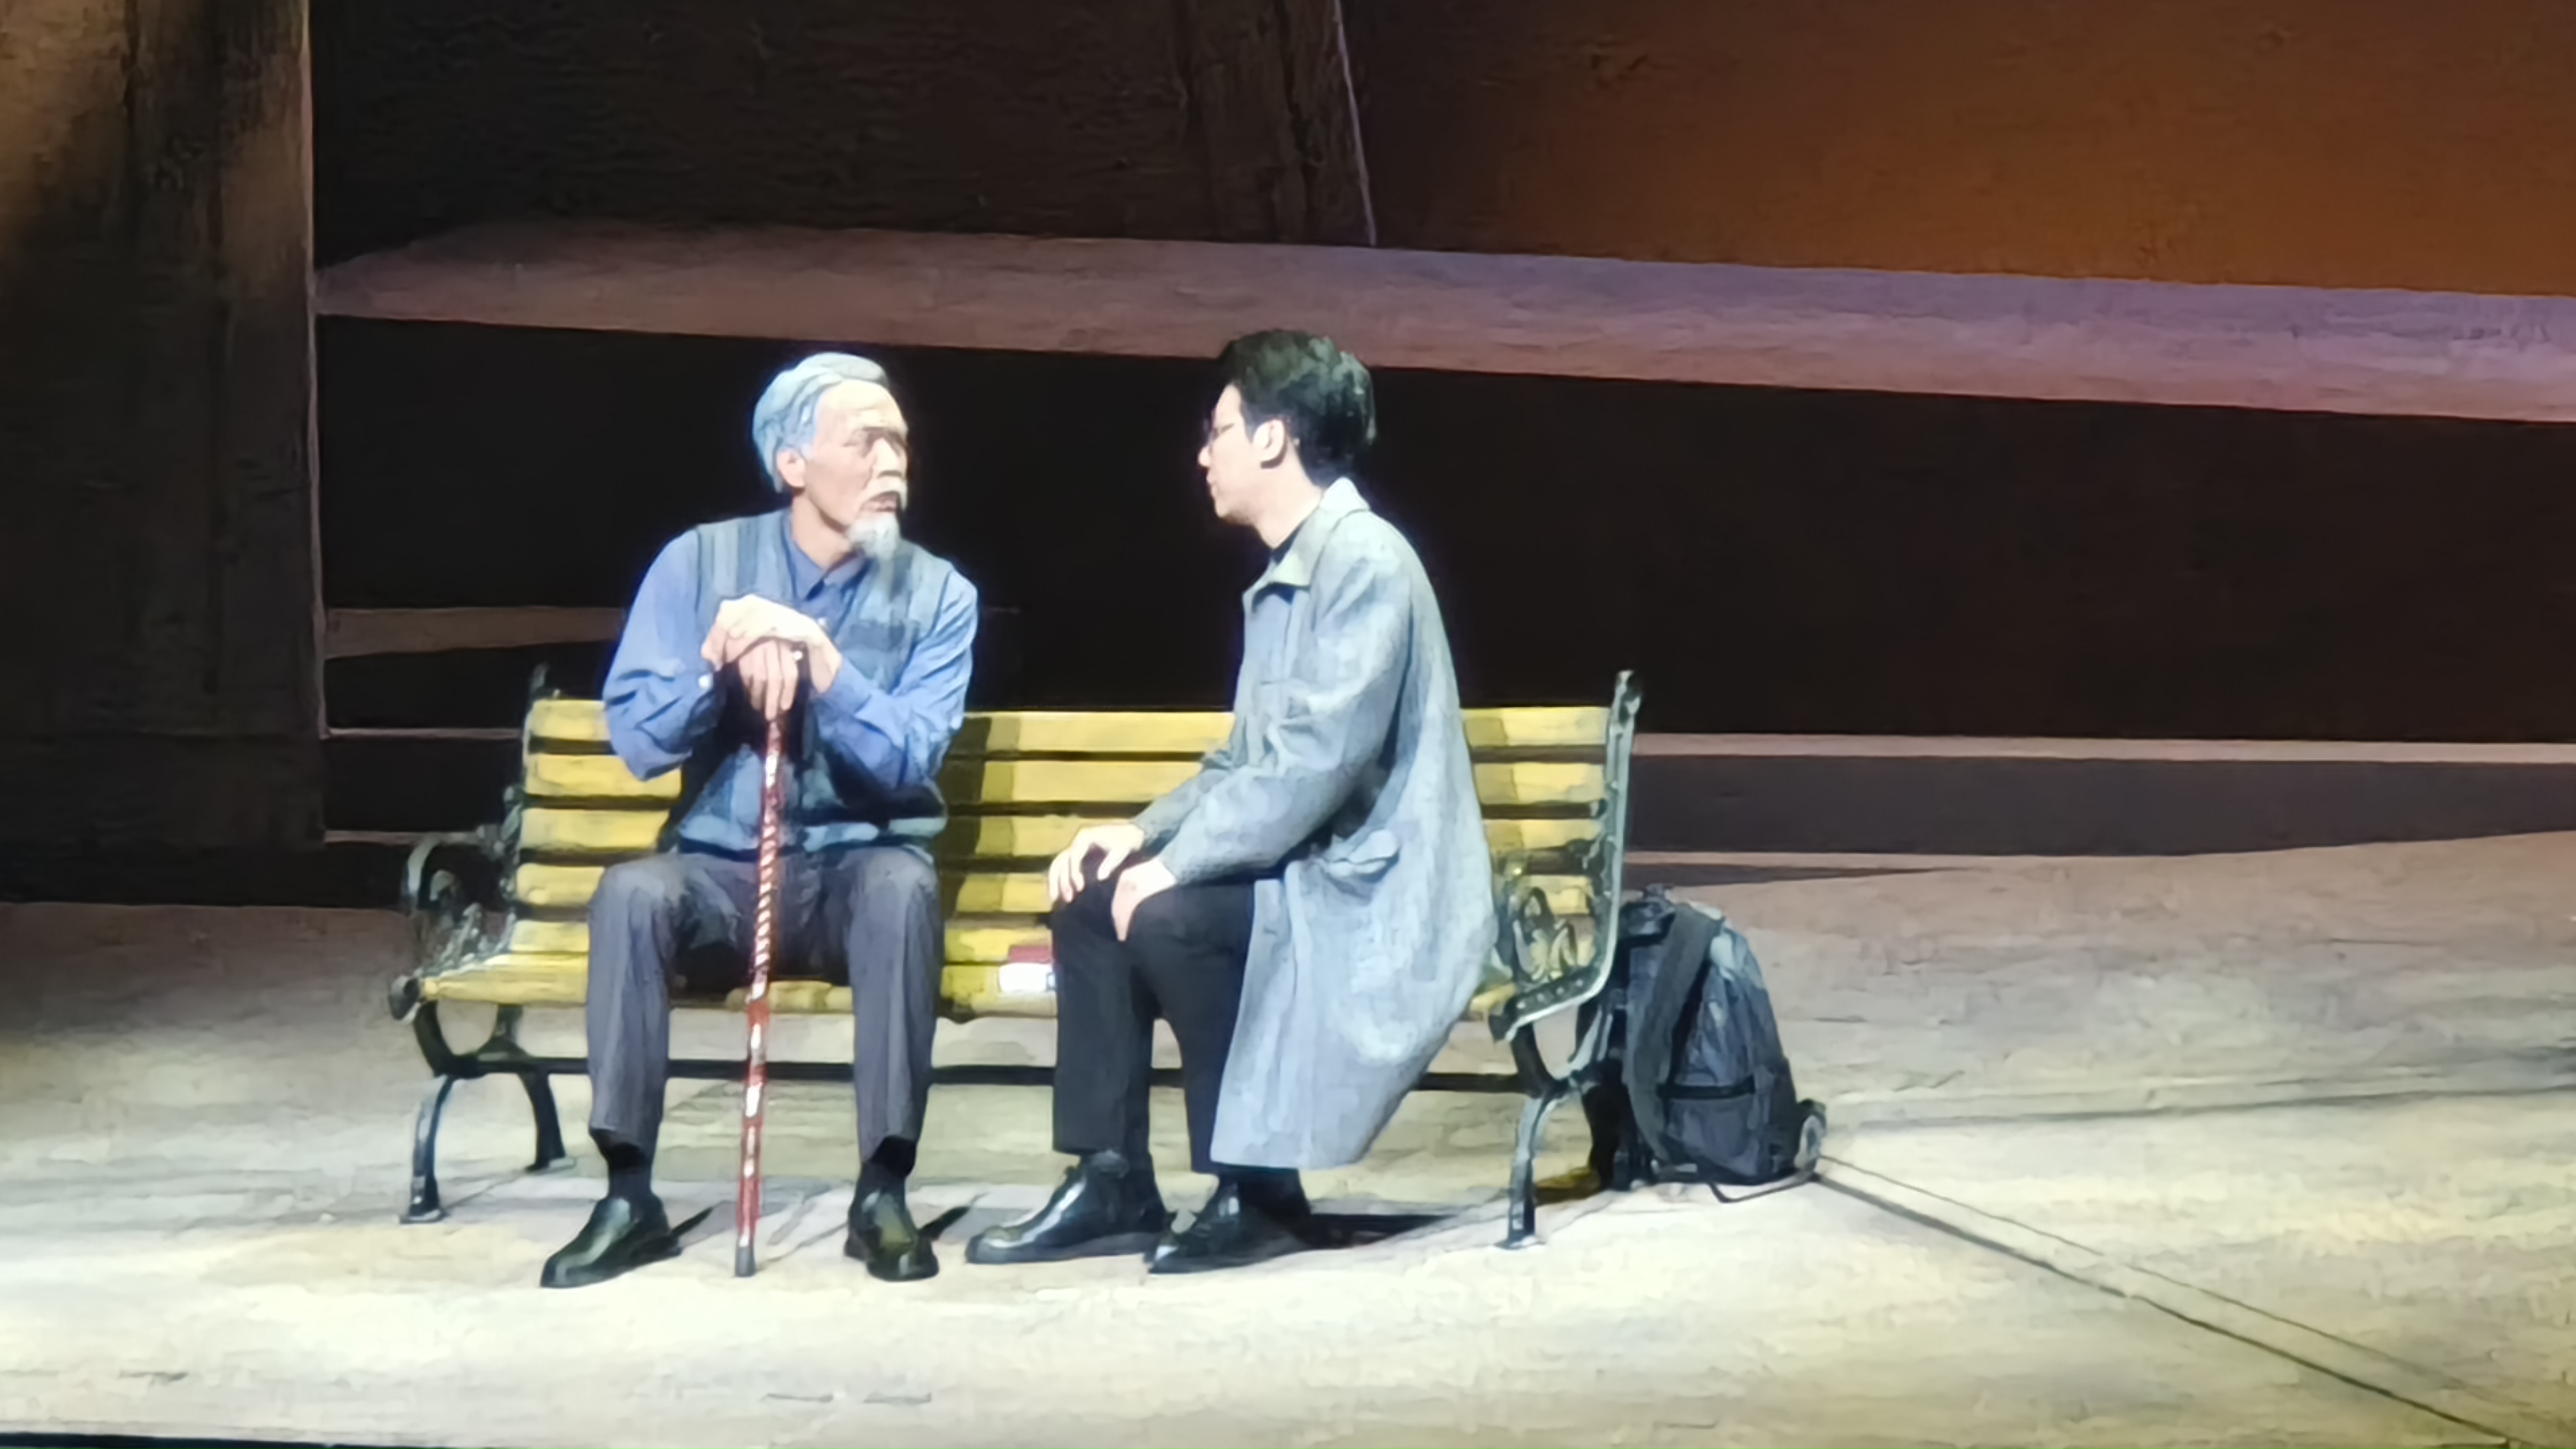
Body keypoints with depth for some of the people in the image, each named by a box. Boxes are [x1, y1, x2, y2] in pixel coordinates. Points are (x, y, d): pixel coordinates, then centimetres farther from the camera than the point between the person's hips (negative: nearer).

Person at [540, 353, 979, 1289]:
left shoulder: (936, 594, -2)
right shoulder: (700, 562, -1)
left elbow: (908, 764, -14)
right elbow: (636, 740, -5)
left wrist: (819, 657, -26)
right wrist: (718, 658, -22)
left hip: (857, 873, 0)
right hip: (721, 873, 1)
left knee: (905, 880, -35)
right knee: (631, 892, -31)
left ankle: (882, 1195, -28)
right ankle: (630, 1198, -24)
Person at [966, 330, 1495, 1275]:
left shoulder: (1365, 562, -16)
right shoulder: (1287, 577, 16)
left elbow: (1315, 761, -24)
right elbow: (1246, 762, 20)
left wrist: (1176, 861, -20)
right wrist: (1143, 831, 4)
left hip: (1375, 896, -10)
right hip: (1302, 874, 10)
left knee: (1169, 917, -28)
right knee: (1092, 899, 1)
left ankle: (1256, 1194, -13)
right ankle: (1113, 1183, 3)